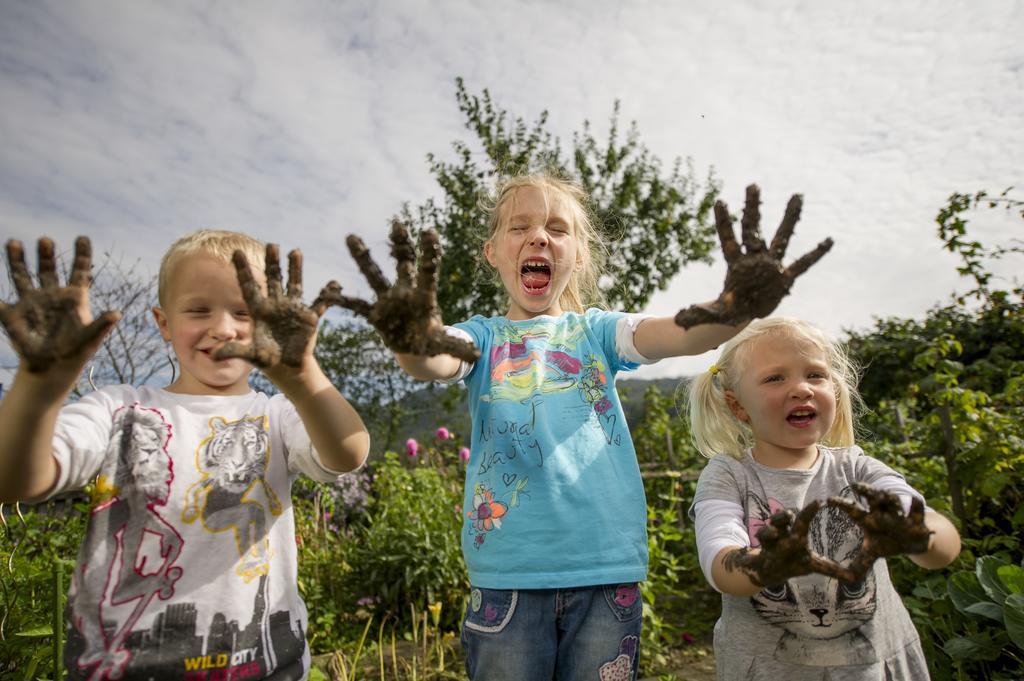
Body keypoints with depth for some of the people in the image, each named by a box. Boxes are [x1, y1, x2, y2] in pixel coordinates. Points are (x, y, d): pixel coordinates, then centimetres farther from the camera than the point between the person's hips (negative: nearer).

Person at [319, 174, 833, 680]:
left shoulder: (597, 329, 7)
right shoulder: (484, 337, 4)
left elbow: (680, 334, -11)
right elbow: (438, 362, -18)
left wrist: (733, 311, -33)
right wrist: (413, 342, -42)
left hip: (607, 564, 1)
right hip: (508, 567, -1)